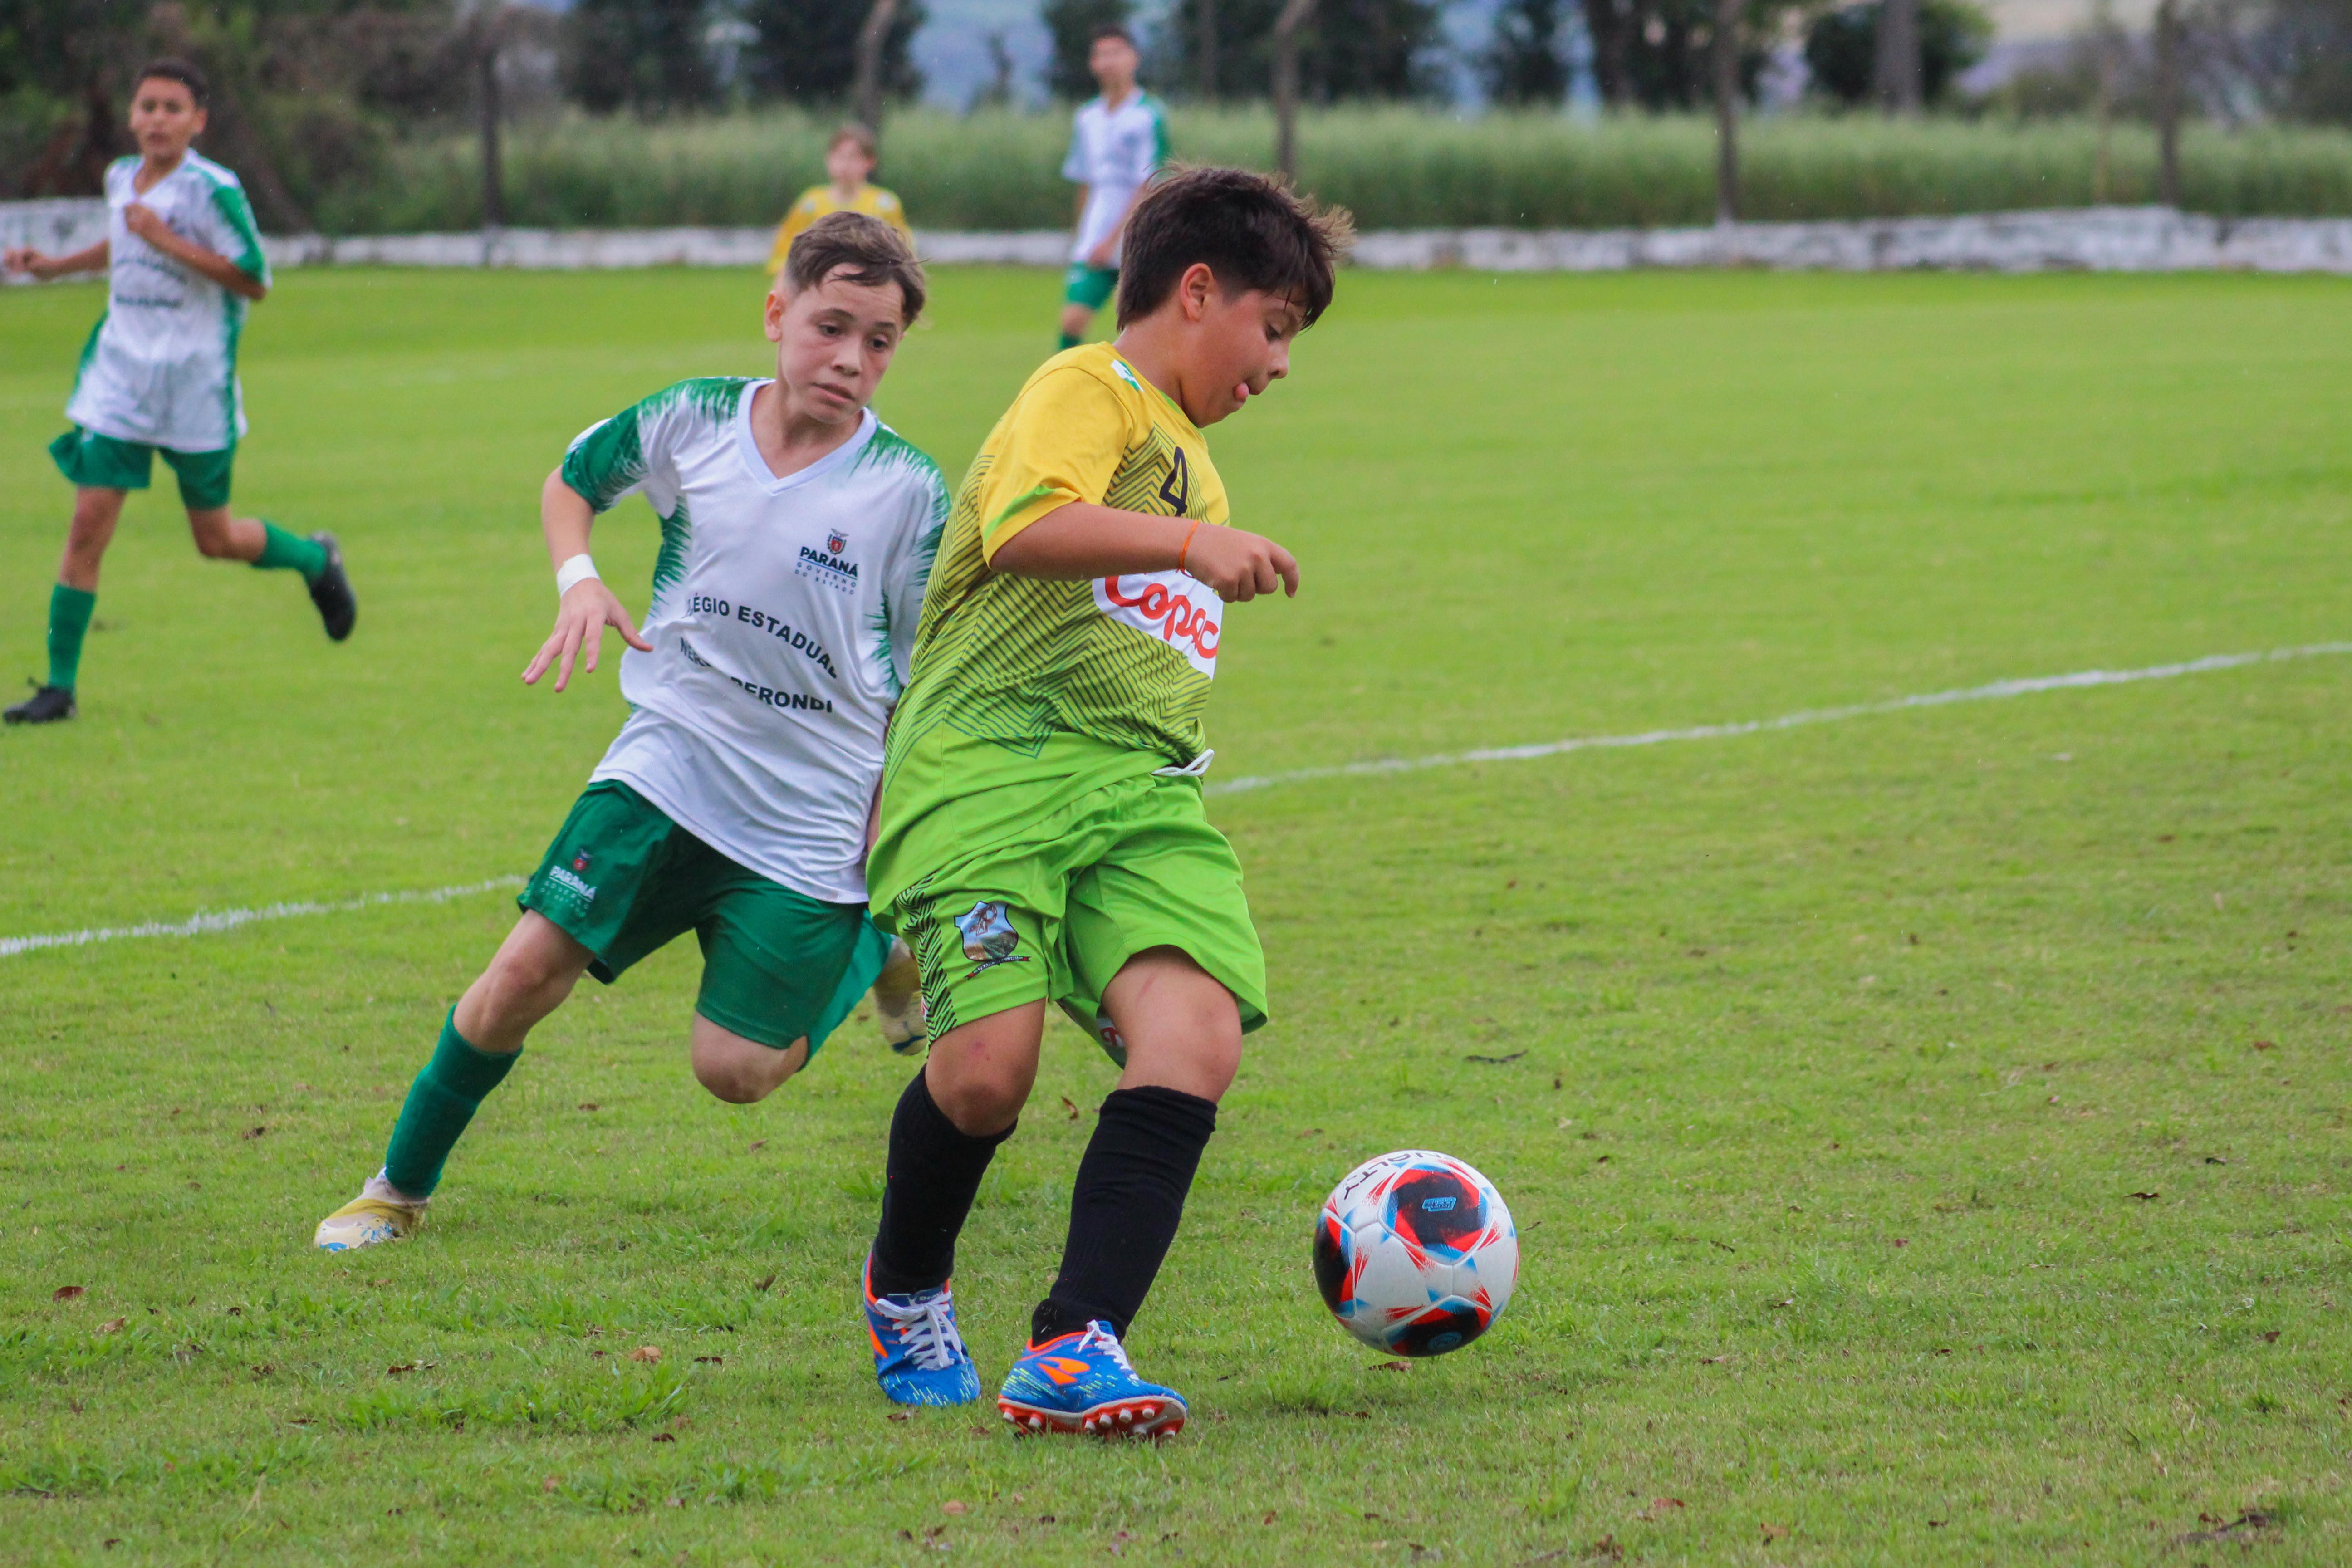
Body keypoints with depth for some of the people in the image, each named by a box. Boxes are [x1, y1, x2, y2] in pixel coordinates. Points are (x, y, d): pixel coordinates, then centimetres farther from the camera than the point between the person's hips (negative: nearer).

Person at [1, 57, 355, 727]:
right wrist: (56, 266, 20)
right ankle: (59, 685, -3)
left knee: (216, 539, 9)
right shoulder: (120, 178, 6)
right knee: (88, 524, -7)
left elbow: (254, 280, -18)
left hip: (196, 385, -4)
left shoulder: (212, 190, -14)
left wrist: (168, 242, -23)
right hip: (118, 381, 4)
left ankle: (316, 560, 40)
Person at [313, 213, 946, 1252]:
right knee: (529, 970, -12)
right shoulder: (693, 423, -3)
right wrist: (578, 582, -2)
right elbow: (571, 482, 17)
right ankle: (400, 1188, 8)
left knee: (735, 1069, -5)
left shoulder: (908, 492, -9)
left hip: (813, 824, -2)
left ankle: (875, 950, 25)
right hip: (665, 772, 2)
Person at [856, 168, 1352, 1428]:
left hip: (1142, 791, 8)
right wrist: (1191, 544, -23)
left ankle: (1075, 1351, -25)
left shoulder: (1186, 457, 31)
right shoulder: (1088, 390, 2)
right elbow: (1023, 525, -19)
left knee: (1195, 1036, -18)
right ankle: (905, 1288, 12)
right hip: (993, 759, -8)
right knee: (989, 1062, -20)